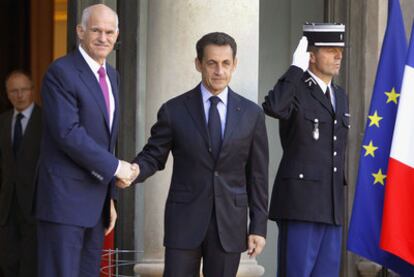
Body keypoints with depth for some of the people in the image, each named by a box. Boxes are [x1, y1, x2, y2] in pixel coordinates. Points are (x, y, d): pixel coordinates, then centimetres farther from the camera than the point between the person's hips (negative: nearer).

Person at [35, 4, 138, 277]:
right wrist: (115, 167, -14)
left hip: (95, 201, 8)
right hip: (65, 197, -8)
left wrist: (110, 196, 18)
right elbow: (68, 133, -19)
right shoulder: (61, 72, -11)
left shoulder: (112, 75, 16)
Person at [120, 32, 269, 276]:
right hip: (184, 220, -1)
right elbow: (153, 156, 6)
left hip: (229, 225, 1)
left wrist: (259, 227, 3)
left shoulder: (251, 114, 5)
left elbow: (257, 175, 6)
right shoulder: (174, 111, 1)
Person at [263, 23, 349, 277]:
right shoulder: (293, 89, -6)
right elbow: (273, 108, -32)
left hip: (330, 208, 7)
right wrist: (297, 68, -20)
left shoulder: (339, 96, 17)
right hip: (299, 204, -7)